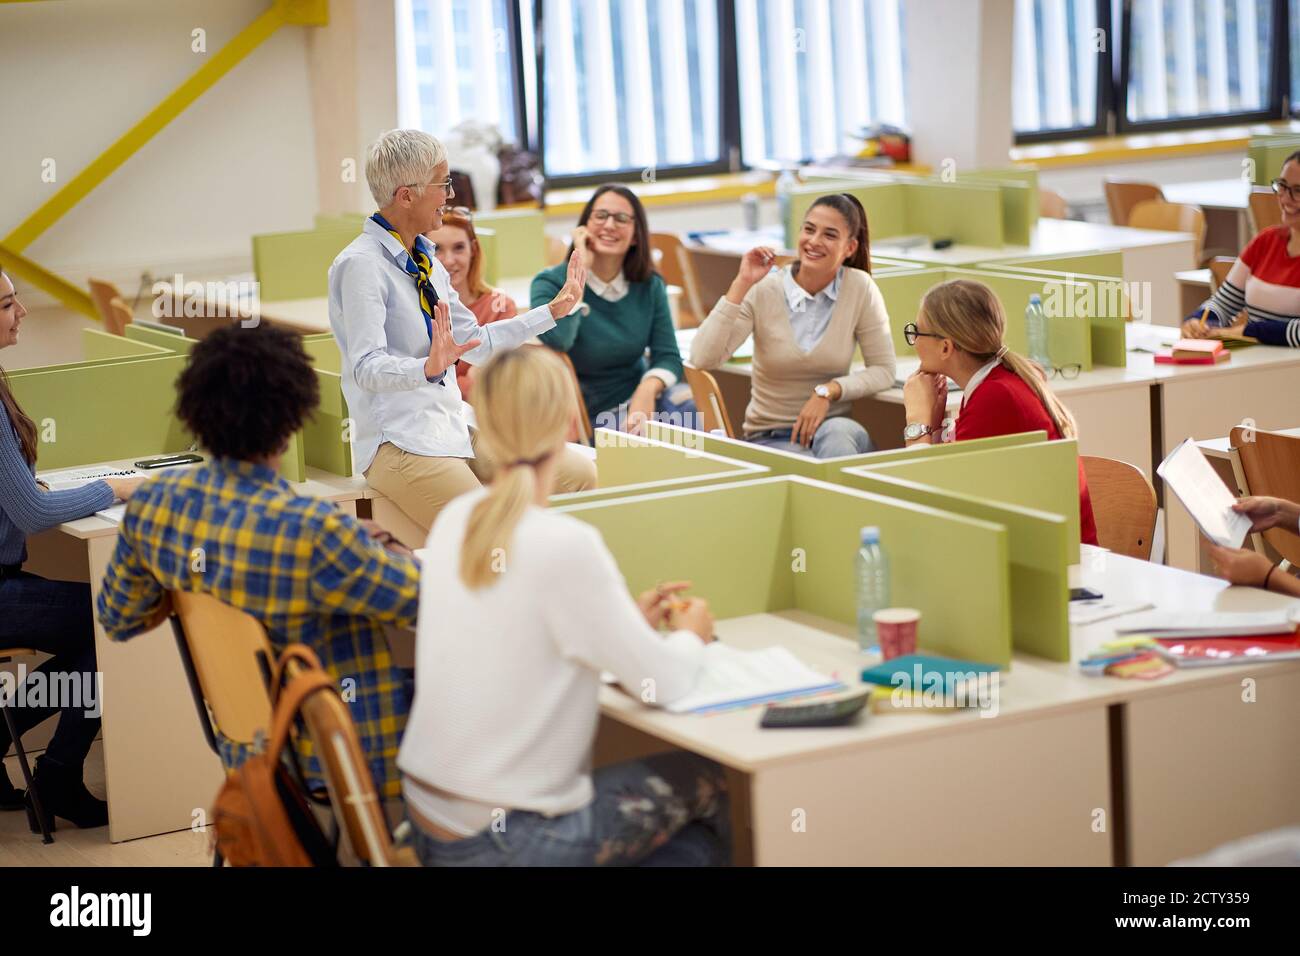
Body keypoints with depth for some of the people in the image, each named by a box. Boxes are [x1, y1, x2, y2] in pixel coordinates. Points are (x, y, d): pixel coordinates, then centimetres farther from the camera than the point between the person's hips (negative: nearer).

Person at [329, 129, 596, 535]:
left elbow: (476, 342, 19)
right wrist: (428, 368, -41)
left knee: (580, 473, -1)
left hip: (453, 427, 9)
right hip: (399, 444, -9)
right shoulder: (361, 265, -13)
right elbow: (367, 367, -23)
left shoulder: (425, 261, 13)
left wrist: (552, 310, 18)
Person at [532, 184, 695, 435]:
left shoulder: (650, 286, 3)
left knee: (681, 399, -23)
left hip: (638, 397, 4)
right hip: (586, 416, -4)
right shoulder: (551, 282, -8)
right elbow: (555, 341, -28)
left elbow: (667, 356, -2)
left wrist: (648, 389, -25)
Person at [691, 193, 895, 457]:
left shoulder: (860, 288, -6)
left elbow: (883, 371, -3)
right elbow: (702, 359, -19)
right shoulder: (763, 291, -7)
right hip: (771, 437, -1)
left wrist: (828, 391, -19)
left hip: (834, 428, 1)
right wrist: (741, 285, -20)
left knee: (837, 432, -36)